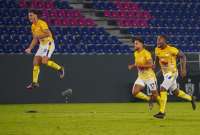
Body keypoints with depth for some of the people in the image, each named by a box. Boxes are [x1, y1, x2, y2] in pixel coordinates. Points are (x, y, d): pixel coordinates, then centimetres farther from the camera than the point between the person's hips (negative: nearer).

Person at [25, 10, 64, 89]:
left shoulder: (41, 23, -16)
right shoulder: (33, 26, 12)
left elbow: (49, 34, -26)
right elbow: (35, 40, 19)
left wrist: (38, 36, -21)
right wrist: (30, 49, 10)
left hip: (48, 44, -9)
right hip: (42, 45, 9)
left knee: (44, 61, -22)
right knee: (35, 62, 0)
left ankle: (59, 68, 2)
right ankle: (34, 83, 3)